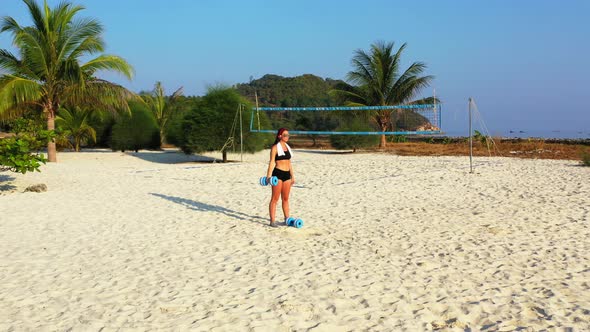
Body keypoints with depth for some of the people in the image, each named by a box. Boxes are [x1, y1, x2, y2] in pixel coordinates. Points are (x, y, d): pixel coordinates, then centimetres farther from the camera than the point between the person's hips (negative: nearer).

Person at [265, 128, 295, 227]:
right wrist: (269, 176, -18)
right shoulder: (275, 147, -5)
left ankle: (287, 219, 21)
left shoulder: (288, 147, 15)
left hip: (287, 174, 7)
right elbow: (272, 162, -10)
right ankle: (272, 221, -1)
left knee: (285, 198, 13)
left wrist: (292, 176, 18)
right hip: (278, 174, -7)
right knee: (275, 198, -4)